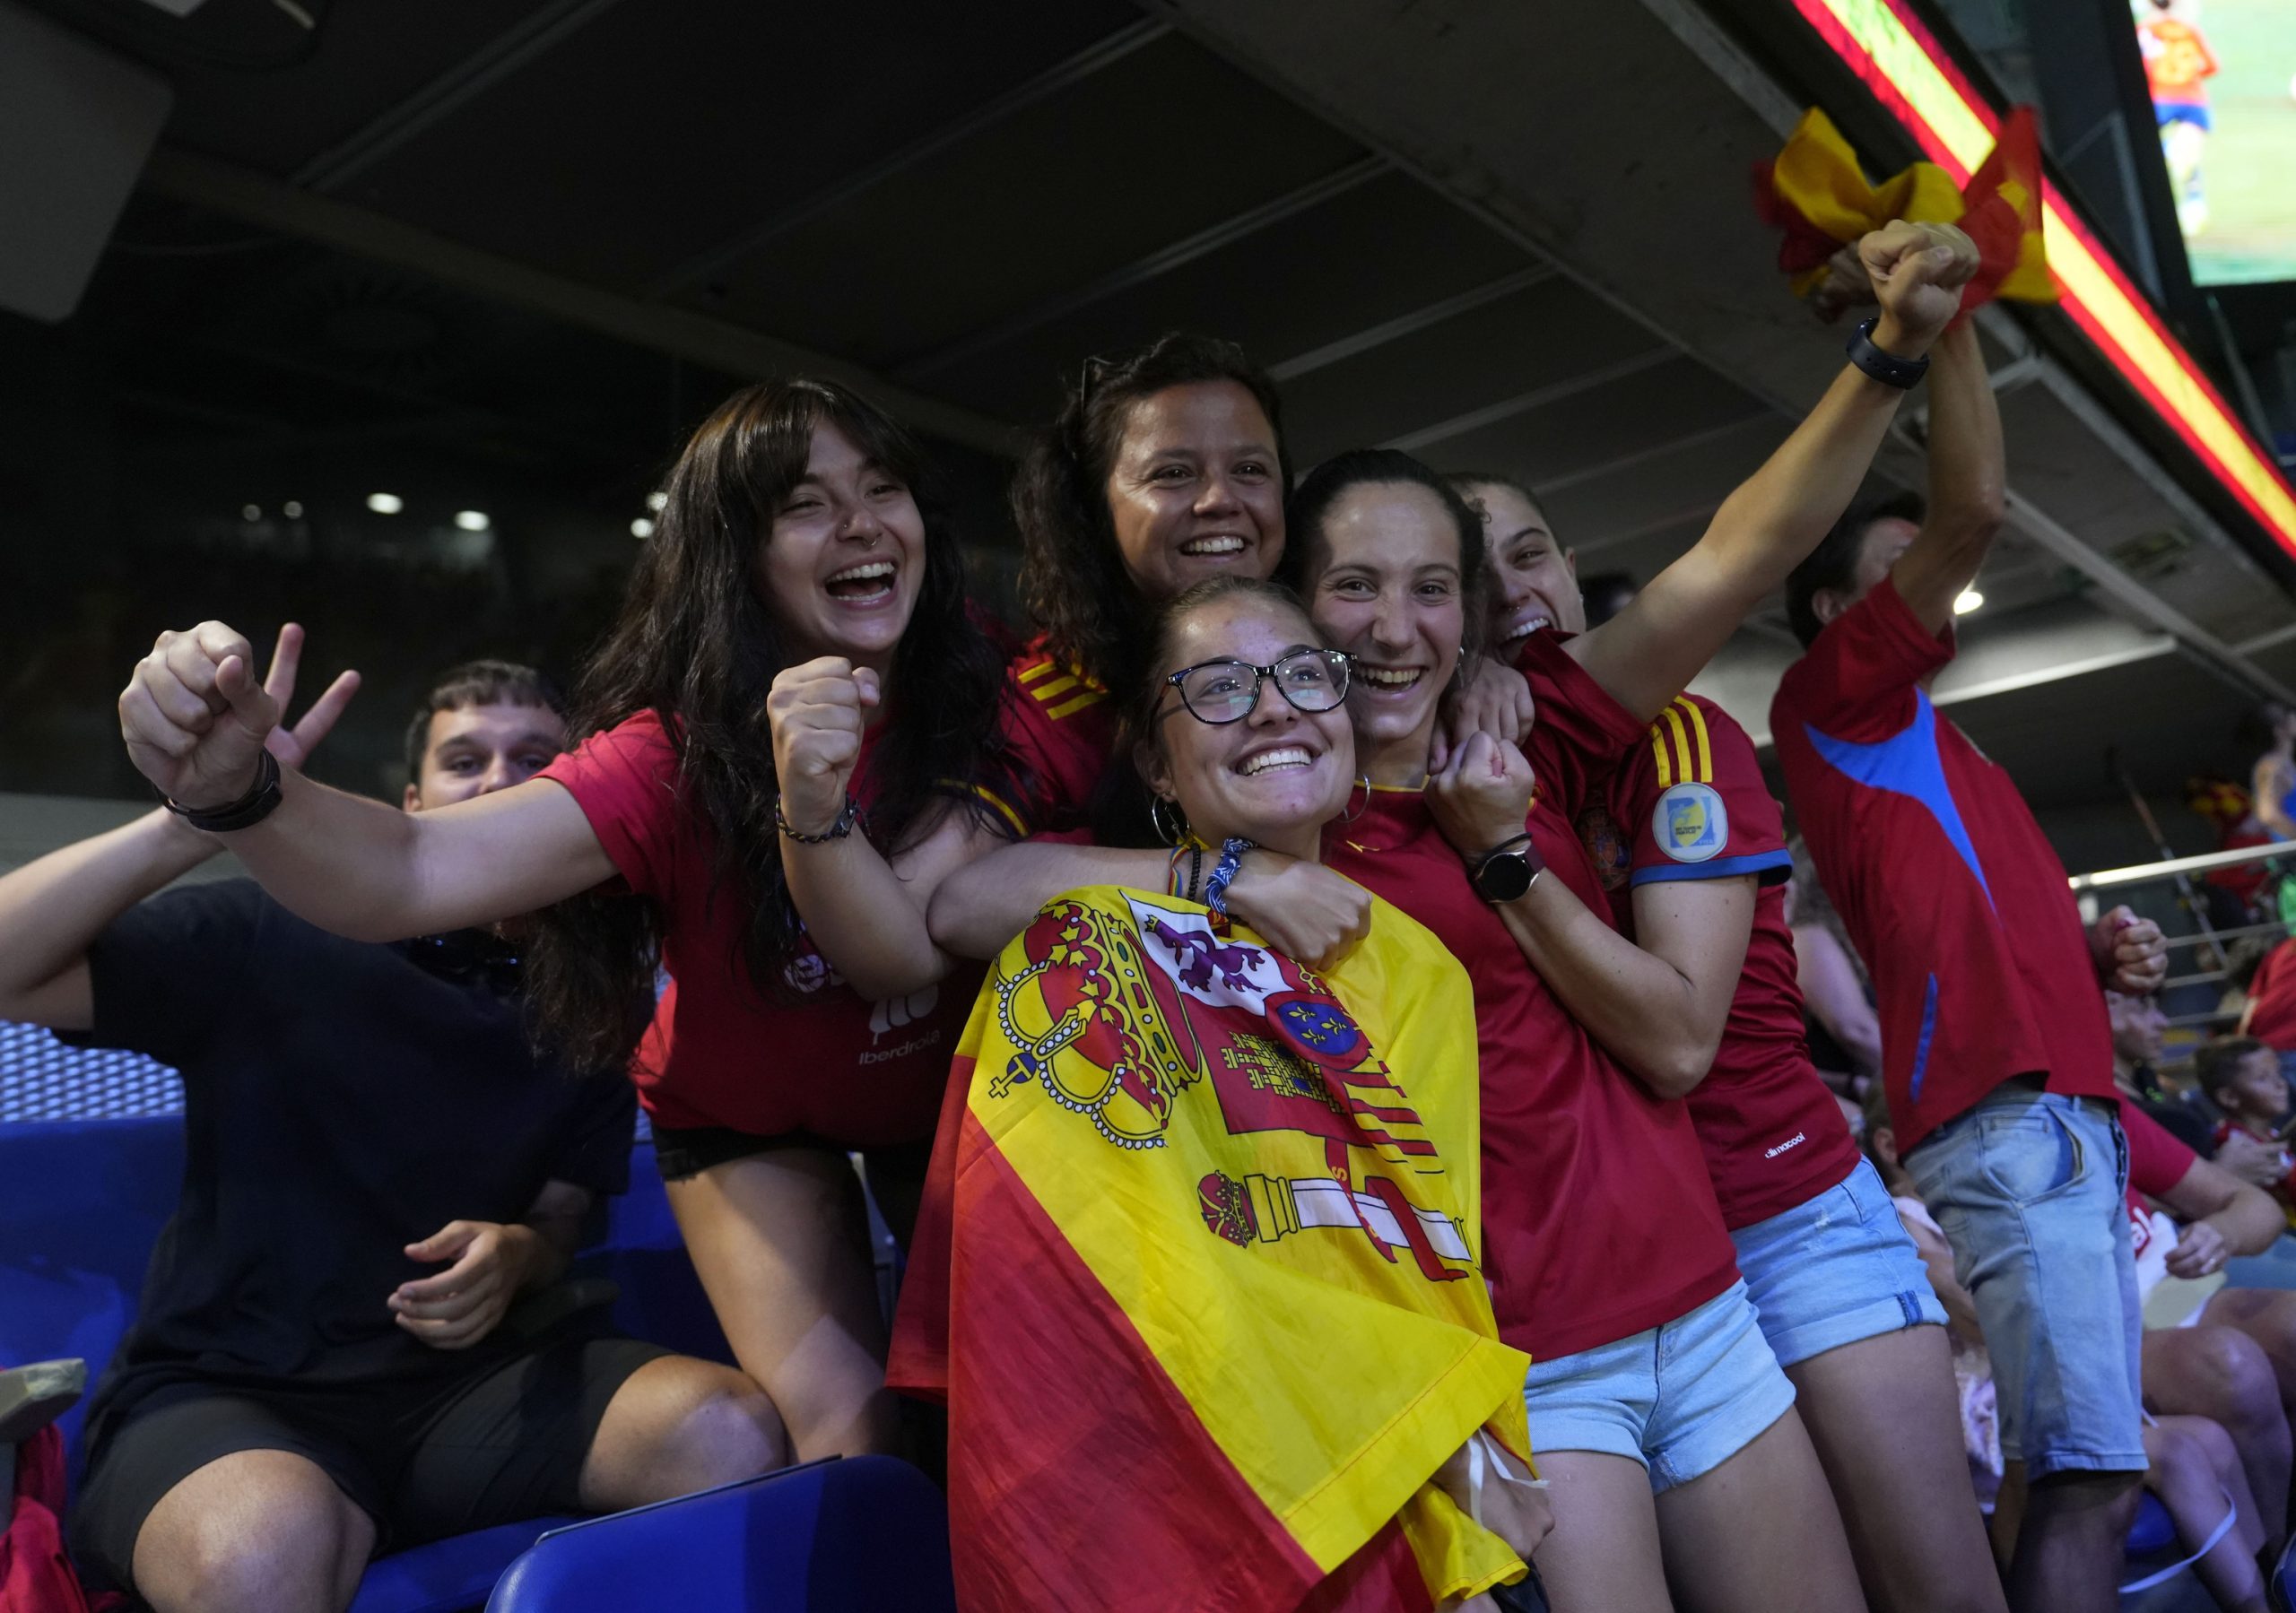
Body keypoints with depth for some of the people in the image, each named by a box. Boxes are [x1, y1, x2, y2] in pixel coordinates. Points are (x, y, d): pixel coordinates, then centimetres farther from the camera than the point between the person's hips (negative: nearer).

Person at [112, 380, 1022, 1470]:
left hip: (936, 1089, 2)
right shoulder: (679, 755, -26)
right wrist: (234, 789, -58)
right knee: (846, 1421, -14)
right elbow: (416, 875, -39)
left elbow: (908, 951, -31)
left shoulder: (975, 700, -20)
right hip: (749, 1118, -2)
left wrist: (815, 811, -49)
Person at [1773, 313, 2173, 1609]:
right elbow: (1976, 508, -8)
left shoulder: (1925, 751, 29)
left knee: (2092, 1469, 6)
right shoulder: (1835, 695, 2)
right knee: (2093, 1474, -15)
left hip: (2066, 1108, 9)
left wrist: (2100, 951, 12)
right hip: (2009, 1114, -9)